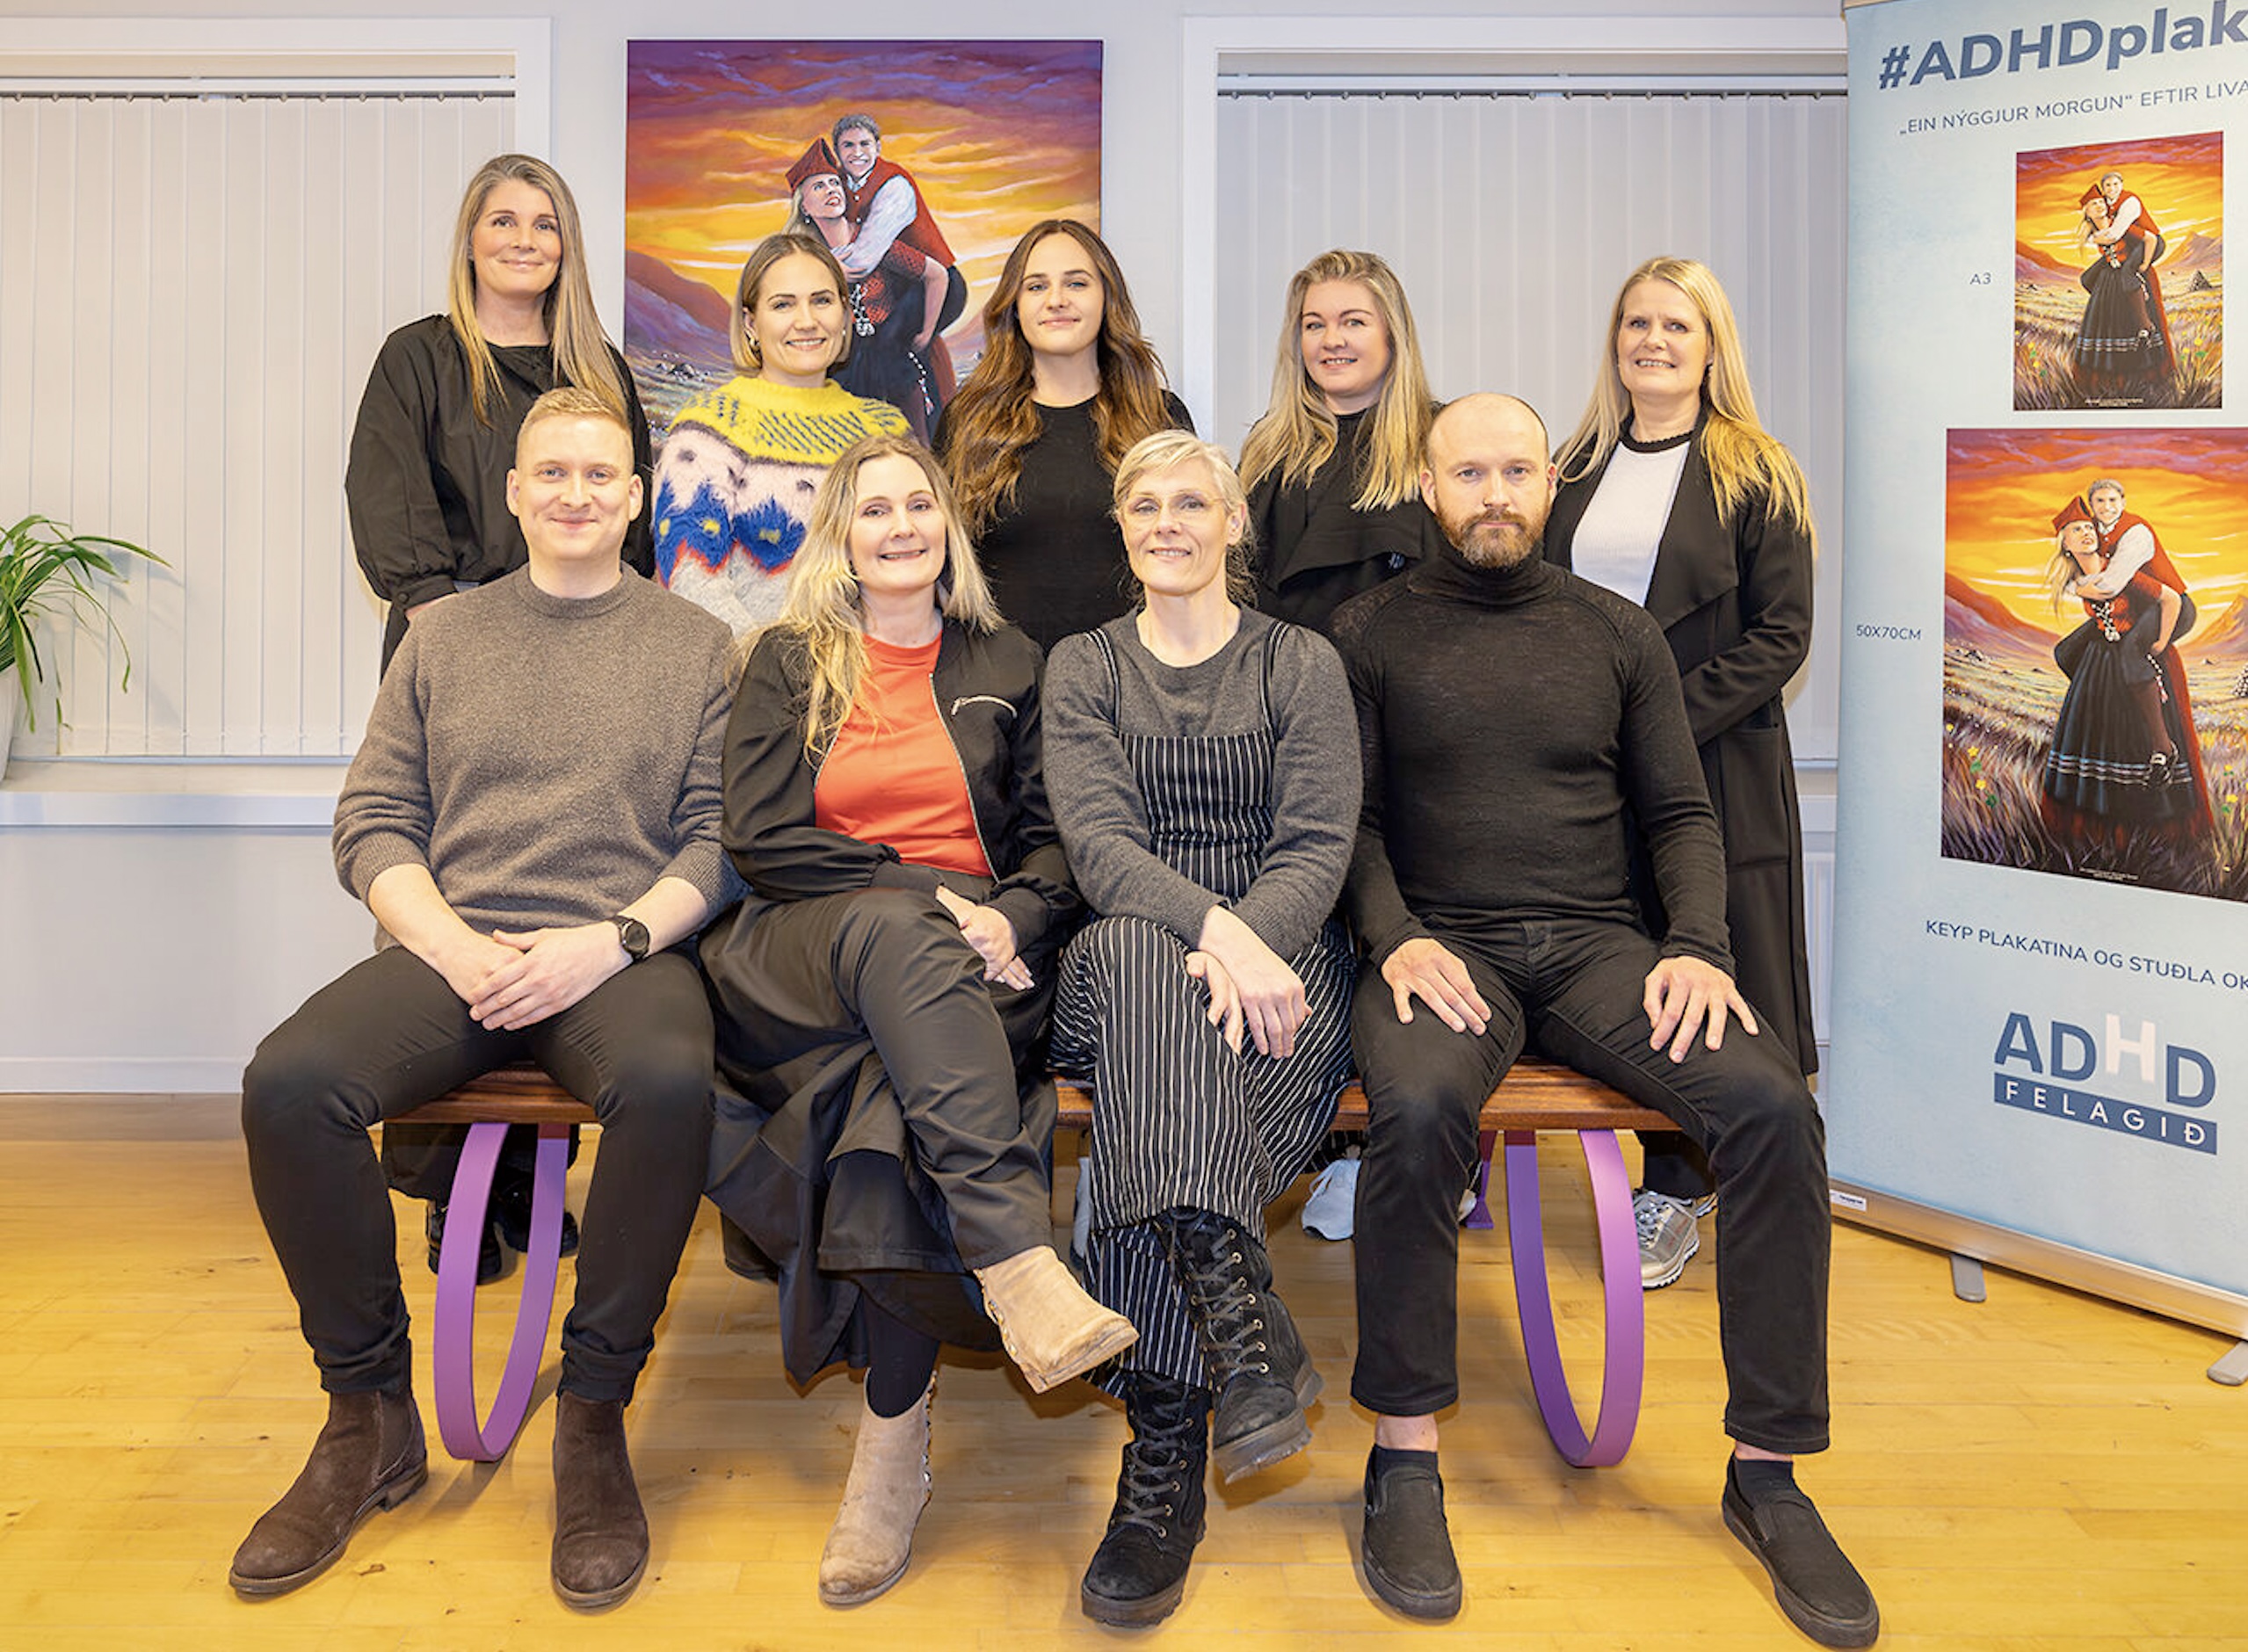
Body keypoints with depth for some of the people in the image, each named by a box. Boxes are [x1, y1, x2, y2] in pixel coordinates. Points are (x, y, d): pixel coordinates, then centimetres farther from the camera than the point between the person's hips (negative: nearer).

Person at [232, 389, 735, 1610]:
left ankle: (592, 1418, -16)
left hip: (623, 954, -2)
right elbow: (372, 823, 11)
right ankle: (369, 1418, -6)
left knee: (669, 1084, -36)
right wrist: (454, 946, -6)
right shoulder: (443, 637, 18)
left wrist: (614, 939, -13)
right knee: (286, 1083, -25)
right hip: (449, 949, 3)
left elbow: (718, 840, 4)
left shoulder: (694, 646, 12)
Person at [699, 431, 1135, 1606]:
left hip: (964, 951, 1)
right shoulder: (789, 662, 16)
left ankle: (896, 1426, -27)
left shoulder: (1007, 665, 20)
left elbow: (1055, 839, 12)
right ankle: (1022, 1264, -50)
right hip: (804, 947, -1)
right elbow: (760, 836, 2)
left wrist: (1013, 915, -11)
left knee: (907, 1074, -34)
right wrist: (924, 894, -10)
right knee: (898, 935, -38)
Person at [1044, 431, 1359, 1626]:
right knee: (1138, 955, -38)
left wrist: (1247, 946, -22)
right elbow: (1097, 838, -4)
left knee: (1164, 1065, -35)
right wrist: (1211, 929, -24)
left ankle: (1164, 1439, -33)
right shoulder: (1083, 668, 14)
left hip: (1282, 963, -1)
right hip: (1130, 959, 1)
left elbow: (1318, 847, 0)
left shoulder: (1302, 665, 13)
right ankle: (1242, 1331, -47)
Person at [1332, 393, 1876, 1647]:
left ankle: (1768, 1472, -9)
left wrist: (1698, 944, -5)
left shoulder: (1620, 634, 16)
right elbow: (1349, 819, 4)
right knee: (1416, 1107, -35)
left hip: (1599, 944, 3)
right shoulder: (1374, 633, 9)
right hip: (1445, 942, -2)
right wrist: (1397, 937, -14)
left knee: (1775, 1107, -23)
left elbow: (1681, 813, 13)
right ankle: (1406, 1459, -18)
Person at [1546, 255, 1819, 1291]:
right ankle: (1676, 1185, 17)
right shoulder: (1576, 472, 14)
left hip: (1715, 765, -3)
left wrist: (1664, 719, -16)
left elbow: (1779, 637, -6)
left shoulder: (1755, 477, 0)